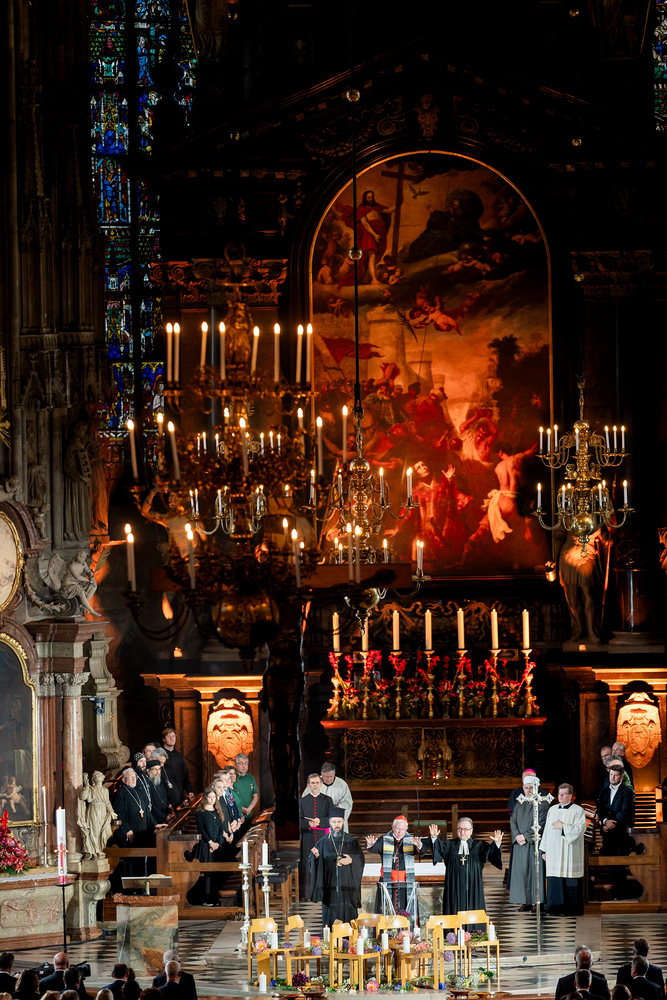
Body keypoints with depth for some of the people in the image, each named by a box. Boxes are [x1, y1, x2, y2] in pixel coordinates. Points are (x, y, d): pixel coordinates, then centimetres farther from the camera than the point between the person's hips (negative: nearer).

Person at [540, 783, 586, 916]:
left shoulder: (577, 811, 0)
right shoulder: (552, 810, 15)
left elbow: (580, 829, -10)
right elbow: (547, 830, 16)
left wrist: (563, 827, -13)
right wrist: (544, 849, 12)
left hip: (569, 853, -5)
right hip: (554, 852, 5)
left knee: (570, 881, -4)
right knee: (555, 881, 1)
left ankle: (570, 908, 0)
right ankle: (556, 908, 5)